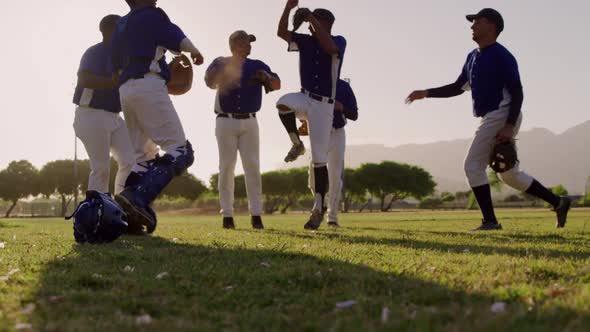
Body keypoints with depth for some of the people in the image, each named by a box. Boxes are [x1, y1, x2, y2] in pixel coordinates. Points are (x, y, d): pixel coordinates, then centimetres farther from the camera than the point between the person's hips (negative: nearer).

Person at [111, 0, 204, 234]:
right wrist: (195, 52, 17)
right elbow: (180, 42, -3)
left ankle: (128, 214, -1)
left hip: (125, 91, 9)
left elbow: (116, 69, 23)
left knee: (144, 155, 13)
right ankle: (137, 198, -33)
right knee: (180, 151, -14)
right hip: (148, 86, -9)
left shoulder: (120, 26, 26)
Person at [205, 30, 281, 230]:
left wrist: (267, 78, -23)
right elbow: (210, 82, -15)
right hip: (226, 122, -2)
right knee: (226, 168, -1)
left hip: (249, 123, 2)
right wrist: (227, 65, -26)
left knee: (253, 167, -4)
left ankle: (256, 215, -4)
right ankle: (227, 215, 2)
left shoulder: (257, 66, 9)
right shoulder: (220, 63, 4)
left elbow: (277, 85, -3)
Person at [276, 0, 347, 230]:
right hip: (305, 98, 3)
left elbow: (329, 47, -28)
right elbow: (282, 32, -7)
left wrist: (313, 20, -25)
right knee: (284, 102, -34)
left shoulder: (339, 41, -4)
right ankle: (297, 145, -9)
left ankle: (318, 209, 4)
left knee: (319, 159, -4)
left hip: (324, 105, -3)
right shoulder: (305, 41, 7)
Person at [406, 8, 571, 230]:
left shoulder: (501, 56, -11)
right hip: (493, 119, 9)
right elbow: (458, 87, 22)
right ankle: (558, 202, 21)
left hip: (502, 116, -9)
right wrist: (426, 93, 12)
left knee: (473, 165, -9)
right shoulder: (473, 57, 16)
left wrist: (509, 126, -25)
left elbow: (517, 92, -16)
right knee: (509, 174, 14)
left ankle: (490, 221, -5)